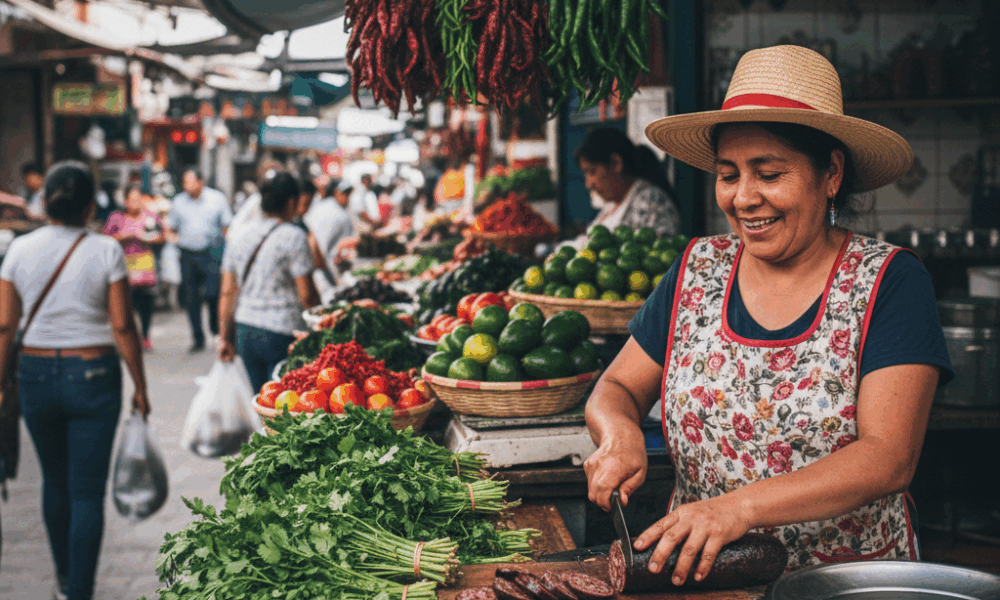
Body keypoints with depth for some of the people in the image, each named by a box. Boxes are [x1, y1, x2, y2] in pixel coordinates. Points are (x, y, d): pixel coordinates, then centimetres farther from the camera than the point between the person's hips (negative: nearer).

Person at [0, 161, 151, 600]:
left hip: (35, 374, 3)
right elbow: (122, 326, -8)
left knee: (55, 480, 20)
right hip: (92, 375, -3)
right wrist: (140, 387, 0)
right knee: (87, 491, 1)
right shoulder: (106, 251, -8)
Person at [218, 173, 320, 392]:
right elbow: (307, 295, -11)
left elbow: (227, 293, 11)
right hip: (282, 333, -6)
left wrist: (225, 338, 16)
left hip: (244, 331, 6)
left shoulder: (241, 235, 10)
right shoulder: (294, 236, -8)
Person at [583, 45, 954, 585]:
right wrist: (619, 433, -16)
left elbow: (890, 458, -16)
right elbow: (614, 390, 9)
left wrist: (740, 506, -29)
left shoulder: (890, 282, -7)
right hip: (698, 576, 3)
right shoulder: (696, 272, 3)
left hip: (849, 579, -2)